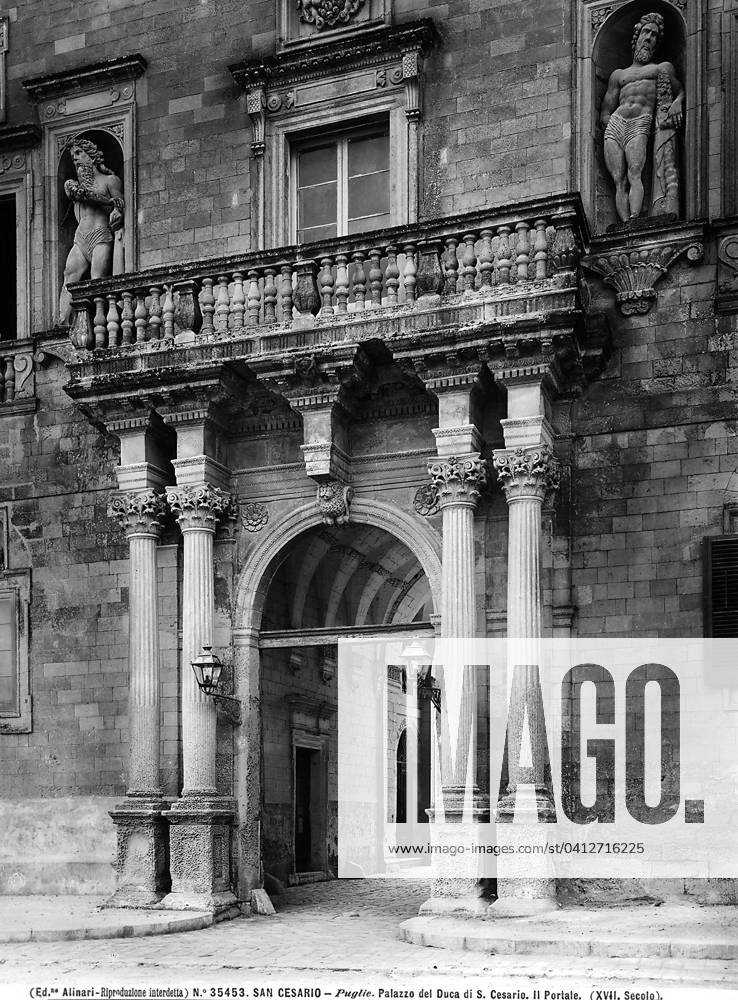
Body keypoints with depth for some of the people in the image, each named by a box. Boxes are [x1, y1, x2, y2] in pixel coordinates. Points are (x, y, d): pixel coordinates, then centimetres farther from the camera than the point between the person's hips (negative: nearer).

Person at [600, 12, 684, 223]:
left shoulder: (663, 68, 26)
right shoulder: (618, 74, 30)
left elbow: (681, 91, 19)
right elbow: (604, 114, 25)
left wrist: (678, 102, -5)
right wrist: (614, 123, 4)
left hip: (640, 125, -3)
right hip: (614, 125, 3)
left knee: (634, 175, -27)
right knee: (619, 181, -17)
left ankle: (634, 222, -44)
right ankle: (625, 224, -28)